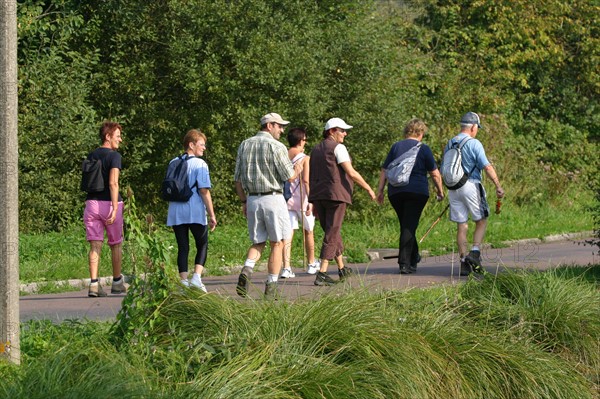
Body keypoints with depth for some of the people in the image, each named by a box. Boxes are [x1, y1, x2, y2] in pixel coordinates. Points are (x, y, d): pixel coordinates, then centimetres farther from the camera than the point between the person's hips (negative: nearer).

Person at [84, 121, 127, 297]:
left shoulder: (91, 156, 11)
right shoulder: (114, 156, -9)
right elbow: (113, 183, -19)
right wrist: (115, 208, -21)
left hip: (92, 202, 4)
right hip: (109, 203, -4)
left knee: (95, 245, 0)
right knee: (116, 244, 12)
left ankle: (94, 284, -11)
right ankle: (117, 283, 21)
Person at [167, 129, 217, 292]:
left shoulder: (173, 163, 10)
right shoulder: (200, 164, -7)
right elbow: (204, 191, -11)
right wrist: (212, 215, -8)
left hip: (176, 212, 4)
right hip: (196, 212, -4)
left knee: (183, 247, 7)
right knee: (202, 245, 9)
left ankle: (184, 282, 2)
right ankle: (196, 277, -7)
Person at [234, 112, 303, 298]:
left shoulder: (245, 145, 10)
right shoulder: (276, 146, -9)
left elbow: (237, 179, 11)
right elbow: (289, 177, -10)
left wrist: (244, 201, 18)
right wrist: (297, 170, 12)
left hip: (252, 199, 5)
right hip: (273, 198, -5)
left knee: (258, 243, 13)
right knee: (277, 243, 6)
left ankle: (247, 270, -15)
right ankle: (271, 286, 3)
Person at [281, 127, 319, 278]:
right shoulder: (304, 158, -8)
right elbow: (306, 180, -17)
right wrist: (310, 201, -19)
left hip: (285, 199, 3)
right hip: (302, 200, -3)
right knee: (308, 232, 15)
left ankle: (286, 267, -13)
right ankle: (312, 264, 28)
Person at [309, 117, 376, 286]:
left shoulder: (316, 150, 17)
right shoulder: (338, 148, -7)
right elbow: (351, 173, -14)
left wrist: (313, 202, 20)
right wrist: (368, 188, -5)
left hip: (318, 196, 8)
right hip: (335, 194, -8)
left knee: (332, 232, 19)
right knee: (332, 235, -7)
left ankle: (342, 269, 30)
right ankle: (321, 274, -15)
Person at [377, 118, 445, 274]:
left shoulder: (396, 147, 8)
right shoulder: (423, 149, 0)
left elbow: (384, 170, 7)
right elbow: (434, 173, 0)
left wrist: (380, 190, 11)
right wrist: (440, 191, 13)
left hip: (395, 191, 3)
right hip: (417, 191, -3)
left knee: (405, 226, 17)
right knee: (409, 227, -3)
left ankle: (413, 258, 29)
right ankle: (405, 264, -10)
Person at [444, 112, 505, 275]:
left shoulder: (449, 144, 11)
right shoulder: (474, 144, -8)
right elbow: (487, 167, -13)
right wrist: (498, 186, -11)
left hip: (453, 188, 5)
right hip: (471, 186, -5)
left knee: (461, 226, 7)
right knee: (481, 221, 8)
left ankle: (464, 262, 4)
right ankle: (475, 252, -10)